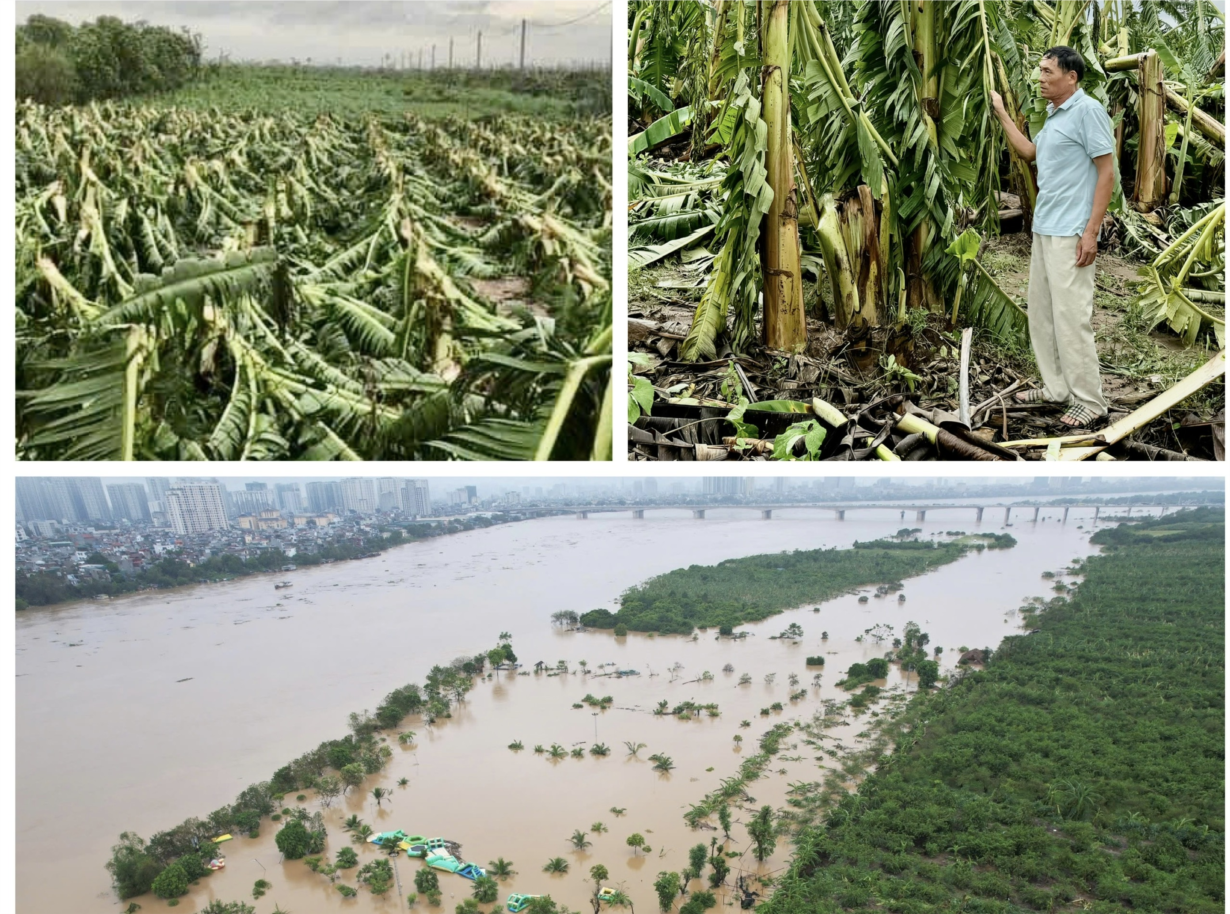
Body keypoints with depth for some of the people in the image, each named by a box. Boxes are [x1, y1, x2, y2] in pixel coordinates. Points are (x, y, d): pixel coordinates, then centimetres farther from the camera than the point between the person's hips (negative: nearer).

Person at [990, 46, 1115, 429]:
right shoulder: (1054, 116, 16)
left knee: (1071, 316, -9)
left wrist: (1091, 231, -19)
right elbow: (1029, 152, 32)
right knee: (1041, 312, 12)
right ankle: (1056, 388, 21)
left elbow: (1107, 172, -14)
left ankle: (1088, 400, -1)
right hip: (1044, 230, 10)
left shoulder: (1088, 111, -11)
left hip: (1070, 234, -10)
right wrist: (1001, 114, 26)